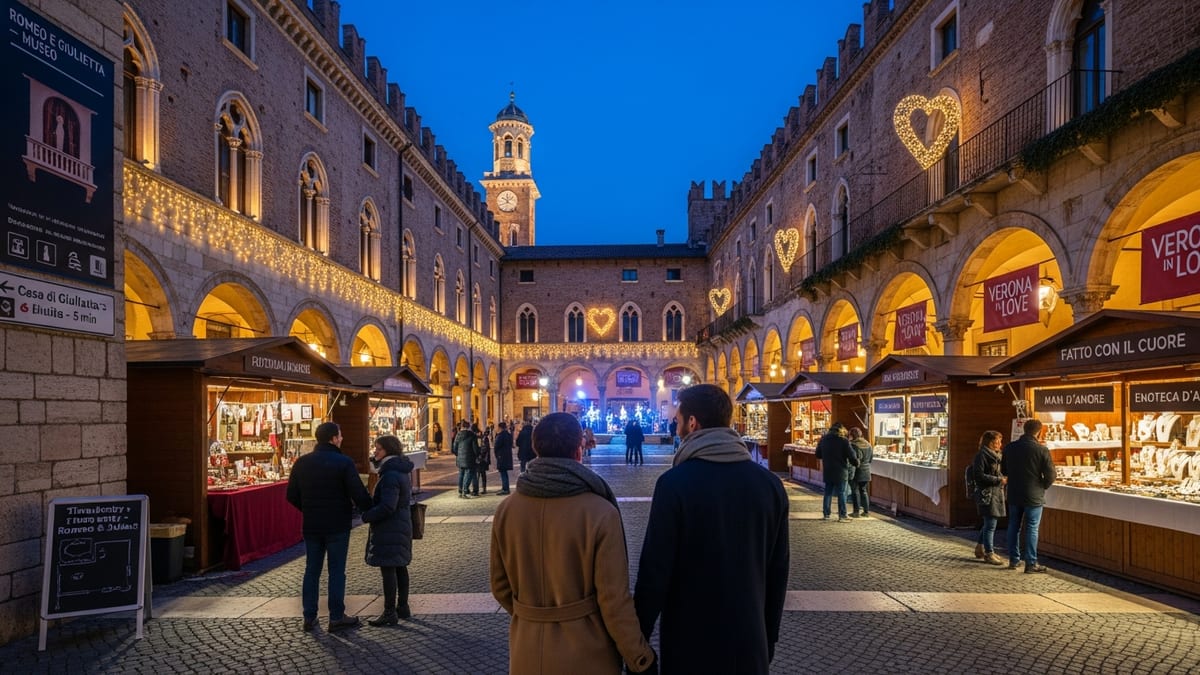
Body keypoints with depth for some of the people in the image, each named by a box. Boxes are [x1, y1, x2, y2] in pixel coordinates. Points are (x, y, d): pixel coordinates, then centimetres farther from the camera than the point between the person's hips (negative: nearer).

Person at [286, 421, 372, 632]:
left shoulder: (302, 463, 3)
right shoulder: (344, 463, -13)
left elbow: (292, 496, 7)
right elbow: (359, 495, -17)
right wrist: (371, 510, 0)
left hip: (311, 526, 5)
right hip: (337, 526, -5)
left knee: (312, 570, 13)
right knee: (336, 571, 4)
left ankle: (309, 617, 17)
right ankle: (336, 617, 8)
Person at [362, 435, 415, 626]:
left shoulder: (390, 476, -22)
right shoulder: (402, 471, 10)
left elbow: (387, 507, -26)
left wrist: (366, 516, -14)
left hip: (389, 529, -10)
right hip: (402, 524, 10)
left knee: (388, 569, -3)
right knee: (400, 567, 16)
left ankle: (390, 613, 3)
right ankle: (403, 607, 25)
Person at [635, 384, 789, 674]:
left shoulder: (675, 482, -17)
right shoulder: (769, 482, -2)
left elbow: (656, 569, -16)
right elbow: (778, 570, 5)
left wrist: (638, 636, -3)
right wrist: (770, 636, 16)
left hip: (690, 640, -4)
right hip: (750, 640, 4)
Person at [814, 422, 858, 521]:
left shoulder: (823, 439, 5)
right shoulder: (843, 441, -13)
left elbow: (818, 455, 13)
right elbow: (852, 455, -13)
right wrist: (856, 463, 6)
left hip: (827, 471, 5)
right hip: (840, 472, -5)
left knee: (828, 493, 13)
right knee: (841, 494, 2)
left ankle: (826, 514, 15)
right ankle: (842, 516, 2)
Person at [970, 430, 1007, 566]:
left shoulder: (996, 455, 16)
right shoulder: (981, 455, -12)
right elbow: (979, 476, -17)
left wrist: (1004, 478, 6)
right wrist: (998, 480, -19)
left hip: (997, 493, 9)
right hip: (987, 494, -9)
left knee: (988, 524, 15)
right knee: (990, 525, -4)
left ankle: (980, 549, 28)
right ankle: (989, 554, 5)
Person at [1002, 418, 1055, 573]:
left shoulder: (1009, 447, 0)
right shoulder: (1041, 450, -13)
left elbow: (1003, 470, 10)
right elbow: (1050, 475, -11)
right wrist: (1042, 487, 6)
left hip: (1014, 495, 4)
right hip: (1034, 496, -4)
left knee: (1013, 527, 14)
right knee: (1032, 529, 3)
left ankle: (1013, 560, 21)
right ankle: (1031, 564, 6)